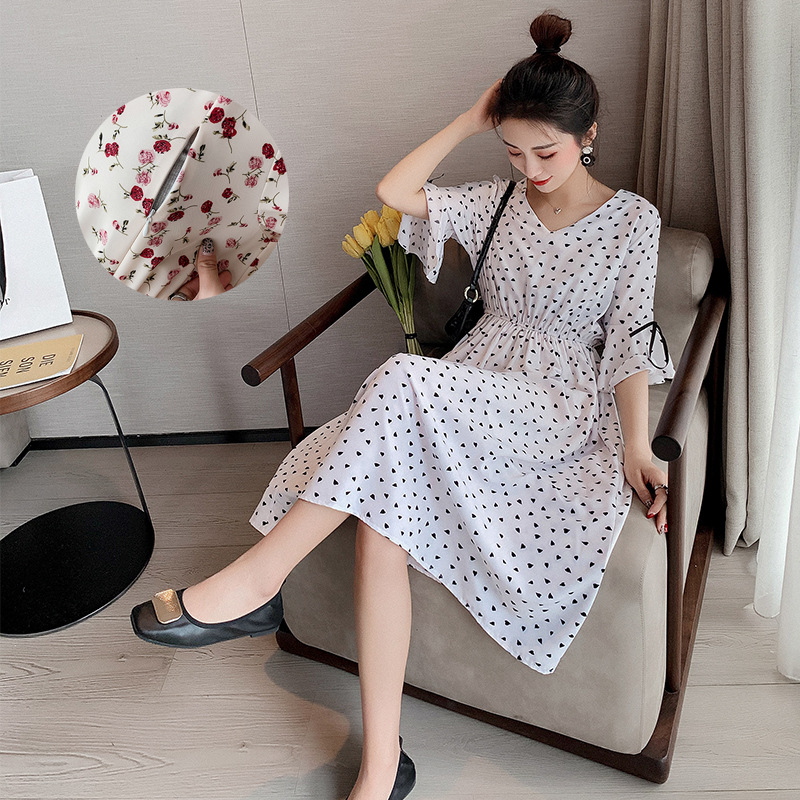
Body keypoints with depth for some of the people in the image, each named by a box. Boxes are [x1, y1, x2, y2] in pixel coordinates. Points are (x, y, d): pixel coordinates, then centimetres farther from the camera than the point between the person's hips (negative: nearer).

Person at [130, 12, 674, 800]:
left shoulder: (633, 218, 6)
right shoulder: (501, 202, 16)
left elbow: (629, 340, 0)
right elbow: (394, 191, 9)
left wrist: (638, 446, -12)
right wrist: (472, 118, 10)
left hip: (559, 403, -4)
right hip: (467, 391, 4)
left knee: (402, 382, -36)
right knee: (381, 513, -29)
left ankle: (254, 581, -30)